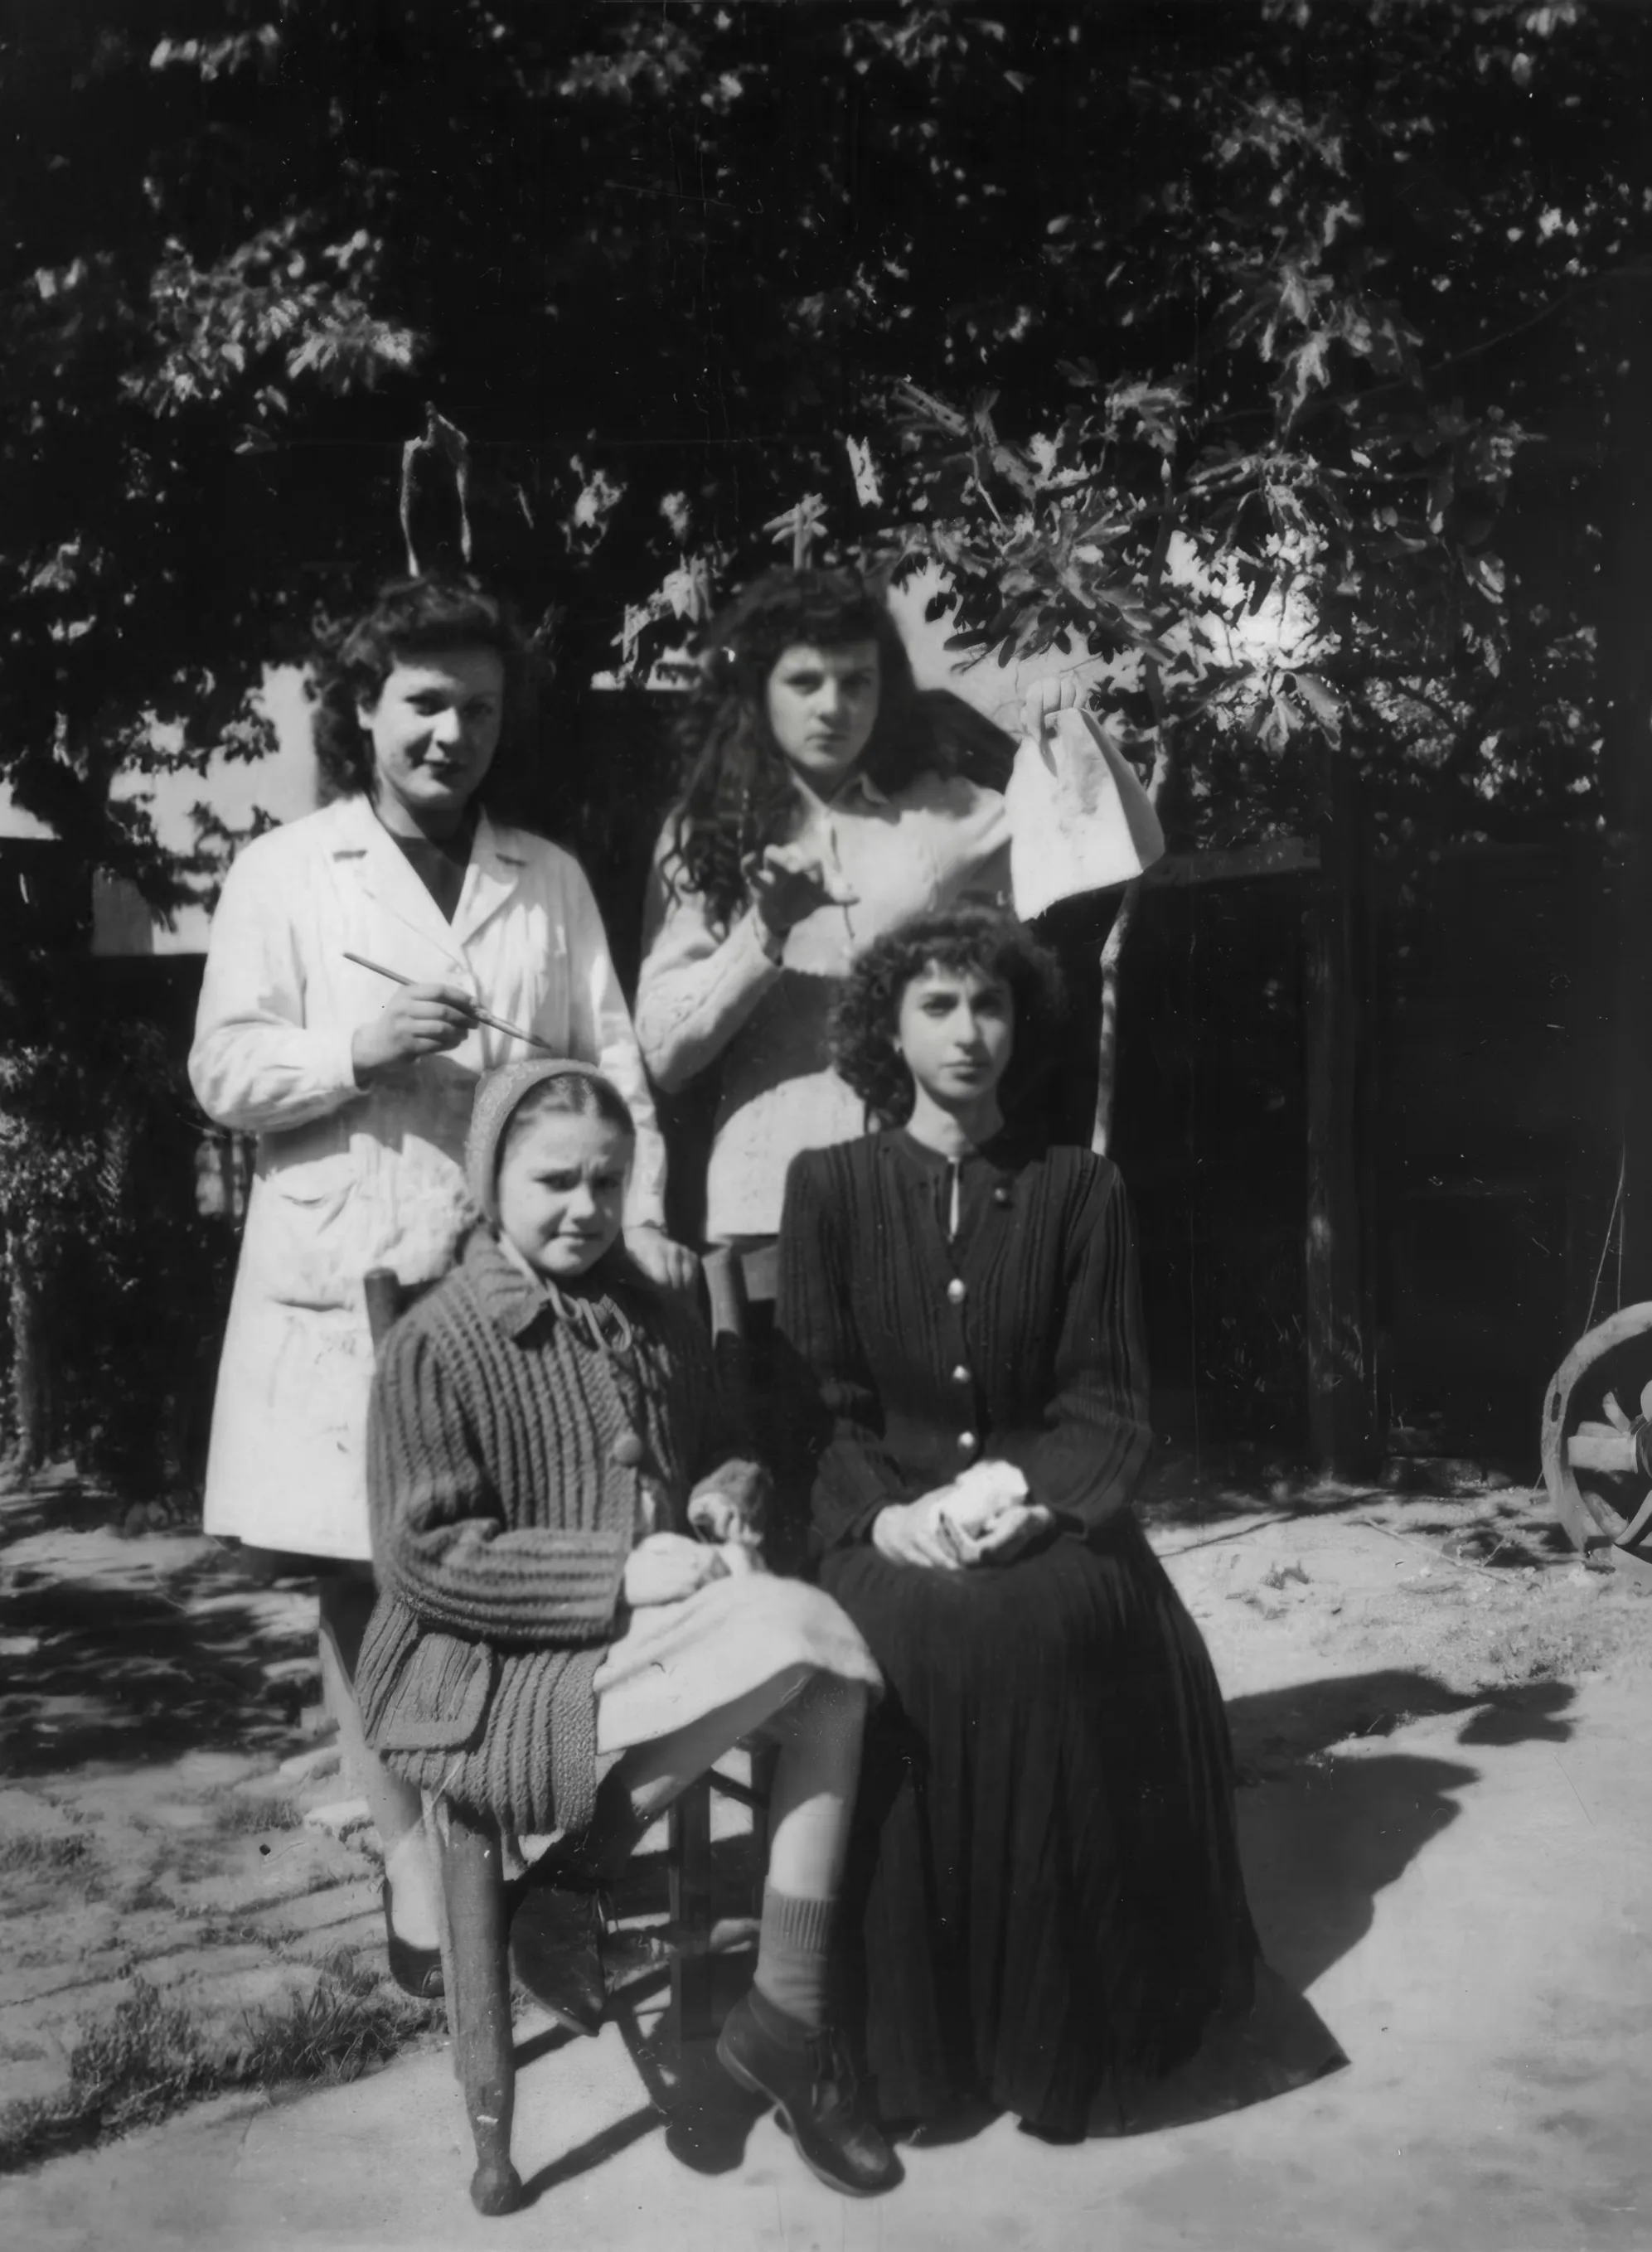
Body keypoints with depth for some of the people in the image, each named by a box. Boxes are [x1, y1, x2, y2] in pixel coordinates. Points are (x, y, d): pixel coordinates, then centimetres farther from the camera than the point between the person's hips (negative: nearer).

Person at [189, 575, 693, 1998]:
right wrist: (355, 1052, -15)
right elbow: (222, 1074, 1)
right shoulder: (284, 872, 5)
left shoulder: (551, 880, 13)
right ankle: (412, 1861, 17)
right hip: (343, 1281, -1)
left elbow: (614, 1064, 7)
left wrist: (640, 1214, -7)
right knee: (362, 1581, 4)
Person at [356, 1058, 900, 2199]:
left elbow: (714, 1456, 27)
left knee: (831, 1681, -23)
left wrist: (731, 1488, 0)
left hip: (655, 1641, 7)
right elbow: (421, 1557, -13)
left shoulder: (665, 1329, 13)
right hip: (486, 1673, -7)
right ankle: (572, 1885, -11)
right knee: (798, 1630, -28)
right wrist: (623, 1572, -21)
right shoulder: (435, 1346, -7)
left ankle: (790, 2016, -11)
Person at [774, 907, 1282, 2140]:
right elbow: (819, 1403, 2)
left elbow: (1107, 1403, 4)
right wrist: (893, 1513, -16)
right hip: (886, 1521, 0)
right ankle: (922, 2031, -14)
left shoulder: (1079, 1189, 8)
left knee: (1069, 1627, -31)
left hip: (1038, 1512, 1)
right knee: (926, 1644, -32)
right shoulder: (830, 1184, 5)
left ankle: (1074, 2021, -11)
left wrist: (1019, 1488, -15)